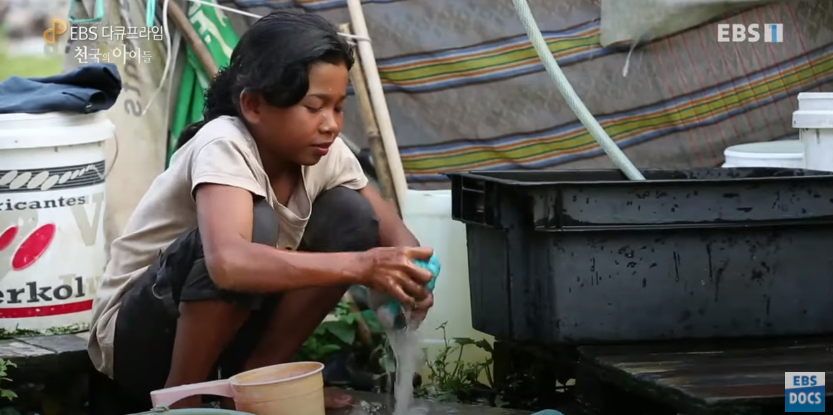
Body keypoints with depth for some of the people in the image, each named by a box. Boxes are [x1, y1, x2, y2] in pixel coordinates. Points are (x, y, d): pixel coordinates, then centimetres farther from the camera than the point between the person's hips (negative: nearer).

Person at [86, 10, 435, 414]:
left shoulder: (323, 151, -9)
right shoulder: (224, 146, -29)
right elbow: (228, 262, -47)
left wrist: (408, 268, -24)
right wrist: (361, 267, -47)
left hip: (225, 327, 7)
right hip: (137, 334, -7)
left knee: (350, 213, -8)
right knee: (254, 225, -33)